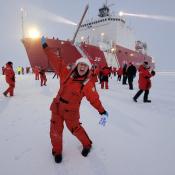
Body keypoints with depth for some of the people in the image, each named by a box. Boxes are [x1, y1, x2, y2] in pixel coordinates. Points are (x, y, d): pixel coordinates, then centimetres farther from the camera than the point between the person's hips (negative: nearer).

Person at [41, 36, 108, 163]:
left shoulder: (88, 84, -15)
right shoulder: (67, 73, -6)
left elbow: (94, 99, -15)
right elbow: (56, 61, -2)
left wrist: (103, 112, -27)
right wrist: (46, 47, 1)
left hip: (71, 111, -3)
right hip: (57, 108, 4)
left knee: (75, 129, 15)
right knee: (55, 131, 11)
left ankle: (87, 145, 45)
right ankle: (57, 151, 39)